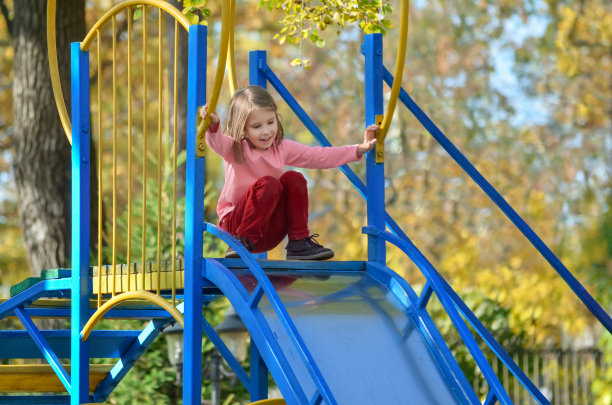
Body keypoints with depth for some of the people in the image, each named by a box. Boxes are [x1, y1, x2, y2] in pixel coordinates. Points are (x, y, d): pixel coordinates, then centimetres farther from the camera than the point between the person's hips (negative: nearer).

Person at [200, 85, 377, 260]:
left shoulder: (282, 148, 4)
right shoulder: (236, 149, -13)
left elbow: (320, 156, 10)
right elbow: (218, 143, -36)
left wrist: (359, 149, 4)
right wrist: (213, 126, -59)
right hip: (234, 224, -5)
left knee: (293, 178, -13)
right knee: (267, 184, -29)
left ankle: (299, 242, -10)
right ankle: (242, 243, -19)